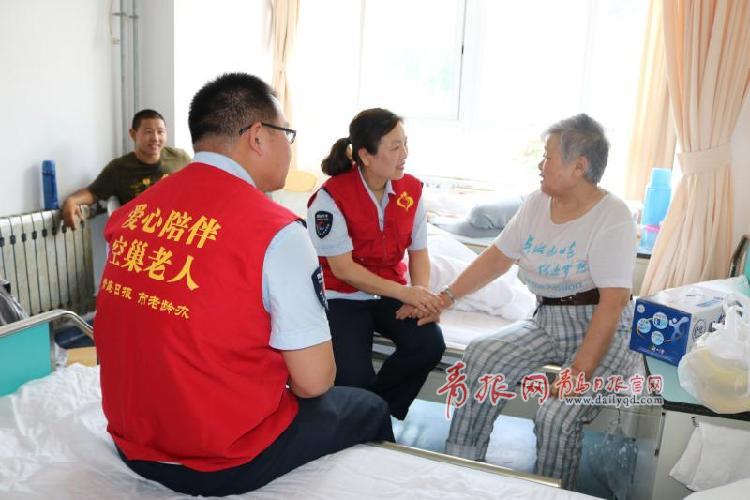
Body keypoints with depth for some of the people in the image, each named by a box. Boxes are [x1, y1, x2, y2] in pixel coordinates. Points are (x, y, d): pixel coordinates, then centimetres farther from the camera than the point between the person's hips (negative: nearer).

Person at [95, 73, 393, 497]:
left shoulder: (137, 210, -2)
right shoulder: (276, 230, -22)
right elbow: (314, 381, -17)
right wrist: (283, 376, 5)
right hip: (224, 465, -6)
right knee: (370, 409, 17)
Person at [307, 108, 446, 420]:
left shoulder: (411, 190, -2)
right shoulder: (331, 197, -18)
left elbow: (418, 251, 2)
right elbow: (342, 269, -18)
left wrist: (420, 297, -18)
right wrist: (405, 292, -25)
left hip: (390, 293, 5)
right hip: (342, 297, -4)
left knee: (430, 344, -22)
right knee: (354, 377, -26)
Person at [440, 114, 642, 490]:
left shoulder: (612, 217, -16)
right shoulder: (537, 204, 4)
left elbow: (614, 300, -22)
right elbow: (496, 258, 8)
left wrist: (580, 370, -28)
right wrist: (446, 297, -1)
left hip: (602, 331, -6)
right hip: (547, 322, 6)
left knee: (556, 416, -26)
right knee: (481, 356, -15)